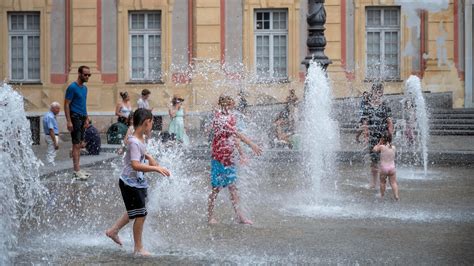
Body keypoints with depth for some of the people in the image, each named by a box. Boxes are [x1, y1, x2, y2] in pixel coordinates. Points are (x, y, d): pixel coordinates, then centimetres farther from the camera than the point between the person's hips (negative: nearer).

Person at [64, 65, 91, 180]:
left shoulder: (84, 88, 14)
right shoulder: (72, 87, -11)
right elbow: (66, 105, -13)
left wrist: (86, 118, 17)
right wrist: (69, 121, -18)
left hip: (82, 118, 8)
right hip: (75, 118, -8)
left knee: (79, 144, 10)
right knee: (76, 145, -7)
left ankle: (78, 169, 15)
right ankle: (77, 171, -5)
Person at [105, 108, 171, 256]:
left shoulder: (140, 139, 4)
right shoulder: (134, 142, -25)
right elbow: (135, 165, -35)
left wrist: (149, 157, 12)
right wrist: (156, 168, -37)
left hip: (138, 182, 10)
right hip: (131, 183, -10)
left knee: (135, 212, 23)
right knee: (140, 214, -1)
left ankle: (113, 230, 38)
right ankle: (138, 248, 11)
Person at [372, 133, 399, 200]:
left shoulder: (381, 147, -11)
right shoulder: (393, 147, -1)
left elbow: (374, 149, 6)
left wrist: (379, 143, 12)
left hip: (383, 168, -2)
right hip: (392, 168, 2)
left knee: (382, 182, 15)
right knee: (393, 182, 6)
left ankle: (382, 195, 24)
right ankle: (396, 195, -4)